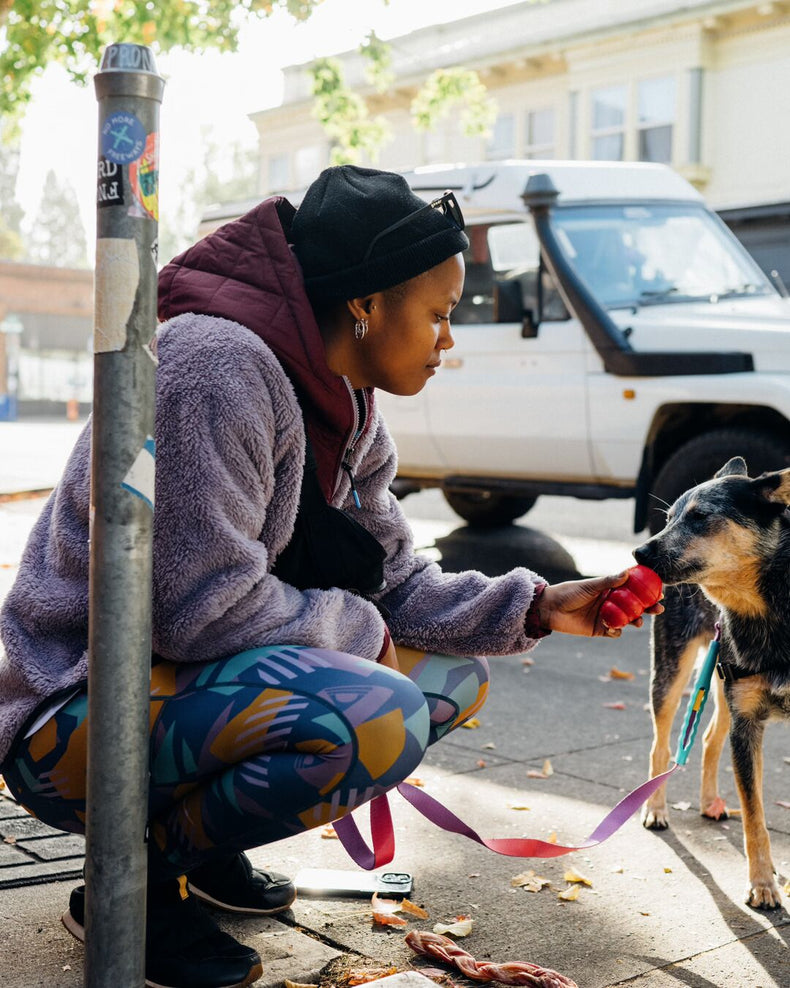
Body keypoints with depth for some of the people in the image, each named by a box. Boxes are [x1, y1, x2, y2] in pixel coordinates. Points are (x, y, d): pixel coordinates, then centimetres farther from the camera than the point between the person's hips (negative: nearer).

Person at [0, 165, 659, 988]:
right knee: (373, 715, -32)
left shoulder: (349, 412, 7)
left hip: (192, 684, 10)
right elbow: (205, 608, -27)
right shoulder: (218, 364, -23)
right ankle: (133, 882, -8)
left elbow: (394, 583, 11)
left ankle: (204, 846, 12)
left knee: (454, 677, 11)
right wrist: (357, 628, -13)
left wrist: (535, 609, -1)